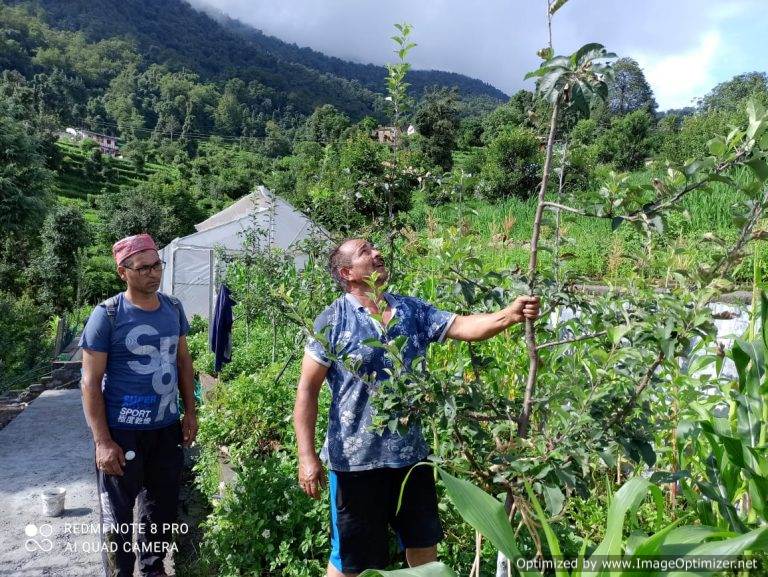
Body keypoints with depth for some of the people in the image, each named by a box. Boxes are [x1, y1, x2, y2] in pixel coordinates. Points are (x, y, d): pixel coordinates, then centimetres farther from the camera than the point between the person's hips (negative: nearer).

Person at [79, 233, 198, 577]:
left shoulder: (173, 309, 2)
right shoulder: (107, 316, -13)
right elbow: (90, 382, -12)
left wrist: (190, 413, 9)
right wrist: (103, 442, -16)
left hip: (167, 427, 5)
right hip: (123, 432, -5)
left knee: (163, 508, 19)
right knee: (118, 516, 10)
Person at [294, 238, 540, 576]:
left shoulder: (411, 310, 3)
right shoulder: (333, 320, -11)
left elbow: (461, 326, -7)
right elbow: (307, 390, -11)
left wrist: (509, 315, -24)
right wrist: (307, 456, -16)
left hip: (411, 453, 5)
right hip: (356, 459, -4)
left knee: (423, 543, 21)